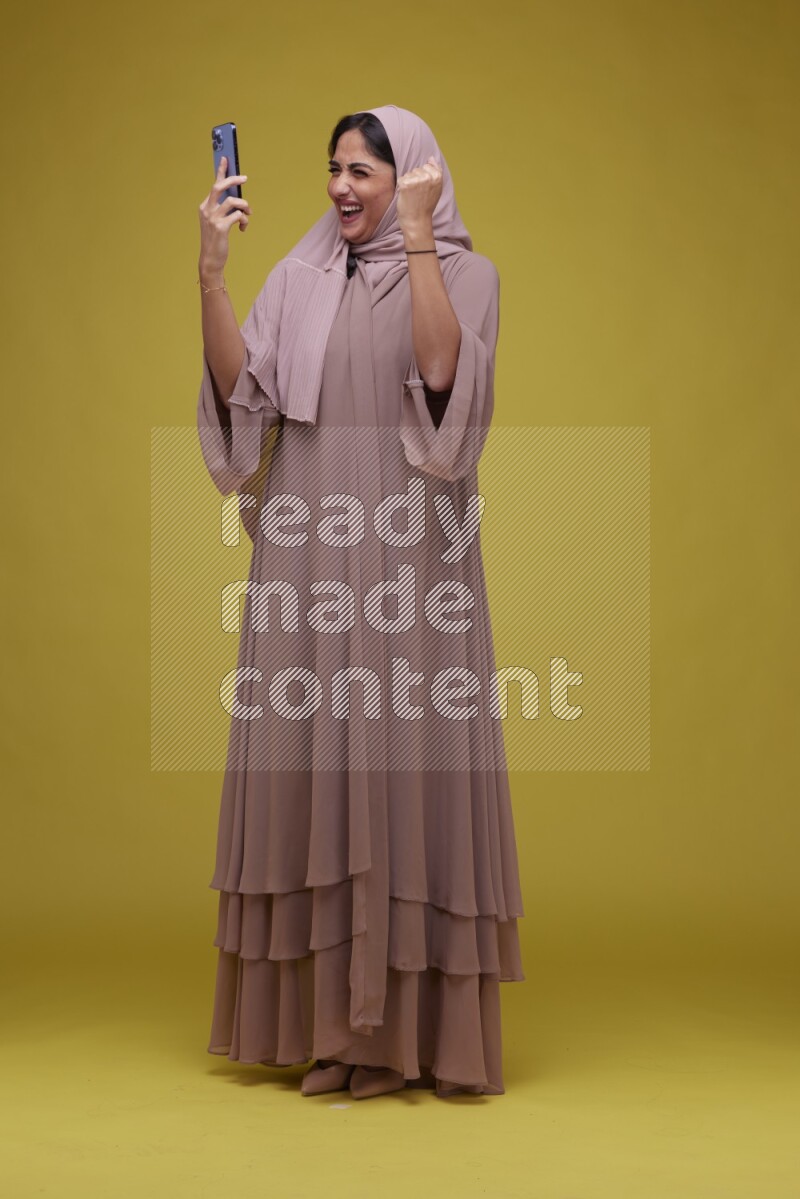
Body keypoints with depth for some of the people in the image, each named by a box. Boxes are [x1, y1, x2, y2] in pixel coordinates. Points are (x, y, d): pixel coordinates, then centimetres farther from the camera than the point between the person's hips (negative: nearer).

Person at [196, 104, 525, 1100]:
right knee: (312, 770, 3)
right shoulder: (300, 277, 12)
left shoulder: (463, 273, 3)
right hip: (307, 561, 3)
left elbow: (440, 372, -17)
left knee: (408, 764, -2)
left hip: (407, 560, -3)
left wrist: (414, 237, -17)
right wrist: (210, 273, -7)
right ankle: (325, 1014, 13)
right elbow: (241, 392, 0)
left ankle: (418, 1025, 7)